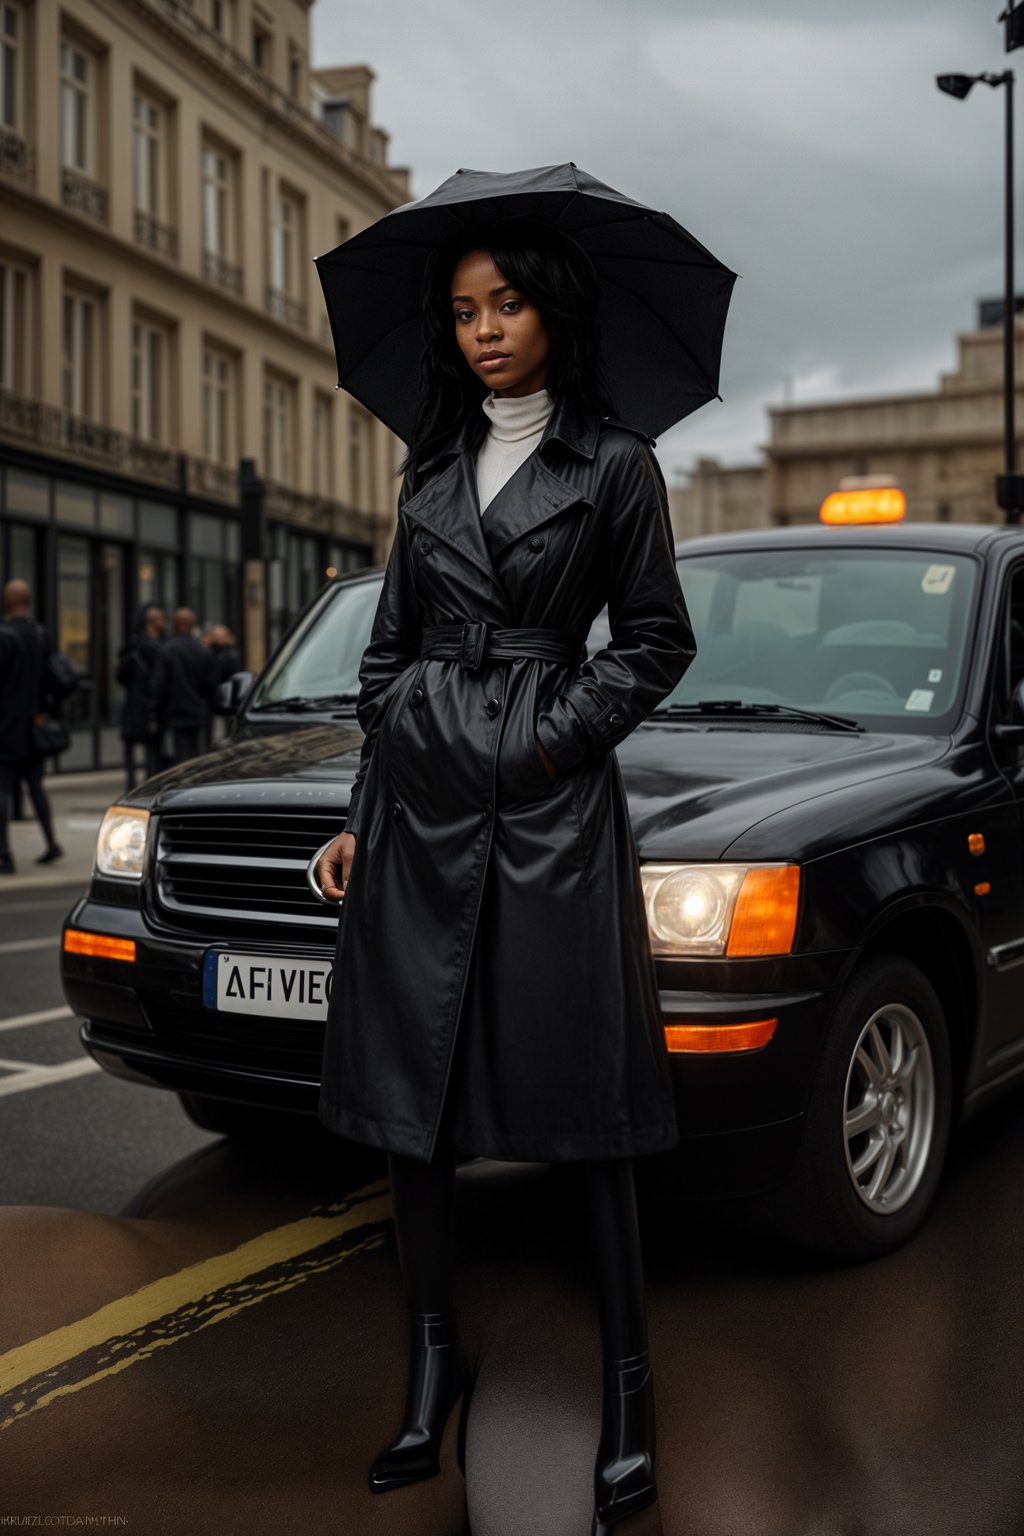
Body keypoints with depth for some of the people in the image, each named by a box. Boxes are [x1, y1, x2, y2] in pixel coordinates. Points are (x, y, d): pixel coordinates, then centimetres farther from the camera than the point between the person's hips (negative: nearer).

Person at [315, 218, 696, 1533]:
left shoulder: (614, 464, 4)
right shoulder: (432, 470, 15)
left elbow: (656, 640, 5)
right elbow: (390, 652, 15)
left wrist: (559, 732, -9)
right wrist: (361, 816, 11)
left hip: (552, 802, -4)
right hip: (419, 797, 5)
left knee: (581, 1099, -2)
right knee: (405, 1087, 6)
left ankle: (628, 1392, 9)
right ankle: (432, 1363, 20)